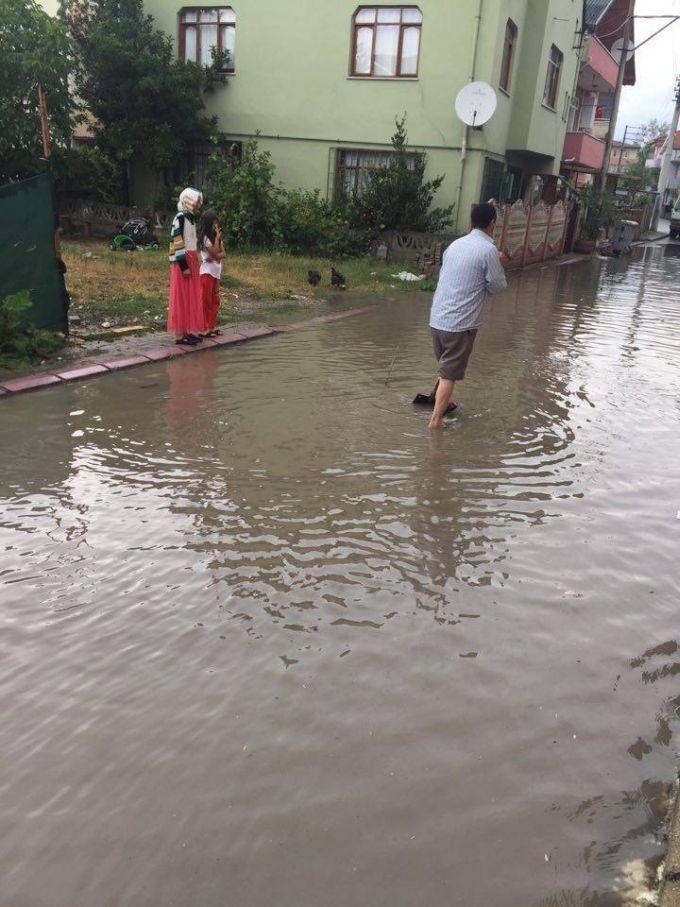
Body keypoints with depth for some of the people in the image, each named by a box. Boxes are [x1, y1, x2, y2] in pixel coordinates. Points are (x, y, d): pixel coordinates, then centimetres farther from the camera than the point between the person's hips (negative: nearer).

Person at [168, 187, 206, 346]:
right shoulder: (180, 218, -13)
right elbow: (176, 244, -18)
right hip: (183, 262, -9)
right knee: (182, 298, -5)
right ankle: (180, 335, -1)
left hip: (192, 261, 9)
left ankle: (190, 330, 18)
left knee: (192, 297, 11)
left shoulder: (191, 218, 14)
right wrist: (184, 266, -21)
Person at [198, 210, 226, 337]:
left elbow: (223, 253, 6)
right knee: (206, 301, -5)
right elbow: (214, 253, -17)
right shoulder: (205, 238, -10)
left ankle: (212, 326, 16)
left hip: (216, 272, 8)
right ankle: (205, 328, -3)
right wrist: (217, 237, -14)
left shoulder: (217, 237, 13)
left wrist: (215, 257, -14)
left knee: (215, 301, 10)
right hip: (207, 272, -8)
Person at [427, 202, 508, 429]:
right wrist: (499, 265, 14)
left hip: (437, 319, 7)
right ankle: (436, 419, 0)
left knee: (446, 368, 24)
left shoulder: (455, 245, 11)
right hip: (460, 323, -7)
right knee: (449, 374, -1)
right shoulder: (488, 250, -11)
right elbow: (498, 286, -4)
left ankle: (440, 403, 35)